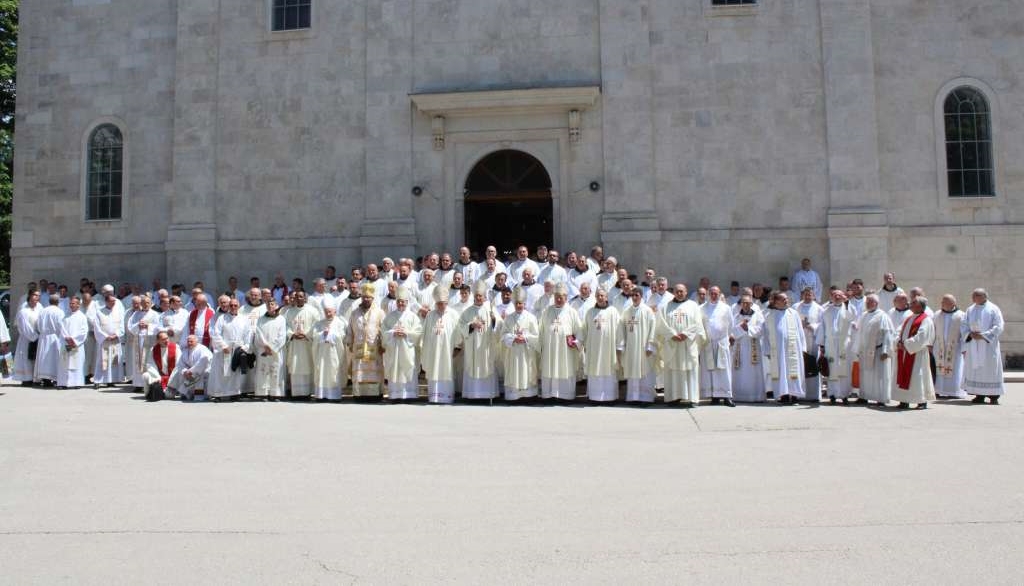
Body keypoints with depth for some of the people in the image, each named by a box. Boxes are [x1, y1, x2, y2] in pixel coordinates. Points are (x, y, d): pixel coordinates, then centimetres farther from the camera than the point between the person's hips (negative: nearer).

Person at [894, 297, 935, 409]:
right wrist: (899, 342, -3)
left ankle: (922, 402, 1)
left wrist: (906, 344, -18)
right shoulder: (909, 319, 18)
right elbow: (900, 331, 16)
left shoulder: (925, 320, -8)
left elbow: (921, 337, -18)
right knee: (903, 376, 7)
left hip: (917, 353, -8)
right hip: (904, 353, 8)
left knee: (917, 376, -7)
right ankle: (904, 401, 13)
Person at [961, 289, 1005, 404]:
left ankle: (993, 395, 5)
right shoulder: (970, 310, 11)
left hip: (988, 345, -4)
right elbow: (963, 325, 9)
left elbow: (998, 327, -9)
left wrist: (983, 335, -17)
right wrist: (970, 334, -10)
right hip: (973, 345, 4)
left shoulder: (993, 309, -3)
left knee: (990, 368, -2)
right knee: (975, 369, 2)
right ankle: (979, 395, 7)